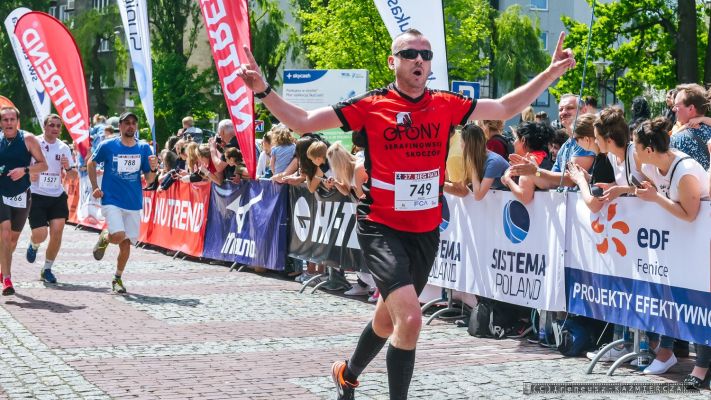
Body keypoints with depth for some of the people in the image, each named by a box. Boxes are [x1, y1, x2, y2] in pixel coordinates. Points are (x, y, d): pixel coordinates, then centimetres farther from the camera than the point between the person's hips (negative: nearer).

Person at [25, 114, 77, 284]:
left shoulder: (64, 148, 6)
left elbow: (74, 175, 9)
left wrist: (68, 167, -13)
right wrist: (28, 173, -18)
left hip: (57, 196, 3)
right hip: (37, 196, -3)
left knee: (57, 231, -8)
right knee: (40, 234, -11)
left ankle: (47, 269, 9)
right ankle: (33, 245, 28)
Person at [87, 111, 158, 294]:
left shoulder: (144, 148, 1)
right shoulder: (108, 146, -5)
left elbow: (149, 179, 2)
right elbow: (91, 163, 11)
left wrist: (153, 169, -20)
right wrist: (95, 187, 2)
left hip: (134, 203, 3)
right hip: (111, 201, -3)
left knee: (126, 244, 7)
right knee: (118, 236, -22)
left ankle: (118, 279, 26)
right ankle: (104, 238, 15)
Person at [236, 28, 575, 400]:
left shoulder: (446, 105, 1)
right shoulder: (369, 106, -9)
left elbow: (505, 108, 10)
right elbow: (301, 121, -8)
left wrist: (551, 73, 4)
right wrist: (263, 90, -21)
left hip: (426, 232, 5)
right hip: (381, 229, -5)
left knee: (387, 319, 22)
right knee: (410, 318, -24)